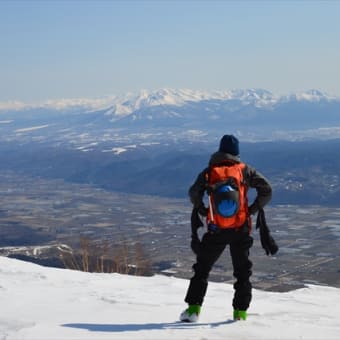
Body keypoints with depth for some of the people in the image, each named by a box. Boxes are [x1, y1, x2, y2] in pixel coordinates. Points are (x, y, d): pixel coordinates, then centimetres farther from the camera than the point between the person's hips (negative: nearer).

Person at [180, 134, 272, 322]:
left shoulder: (210, 171, 2)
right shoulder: (246, 170, 2)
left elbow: (194, 193, -9)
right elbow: (266, 190, -4)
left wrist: (203, 211, 4)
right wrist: (252, 209, 3)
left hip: (216, 230, 0)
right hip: (241, 229, 0)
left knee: (202, 268, 9)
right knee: (242, 271, 13)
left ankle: (193, 308, 2)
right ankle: (240, 311, 11)